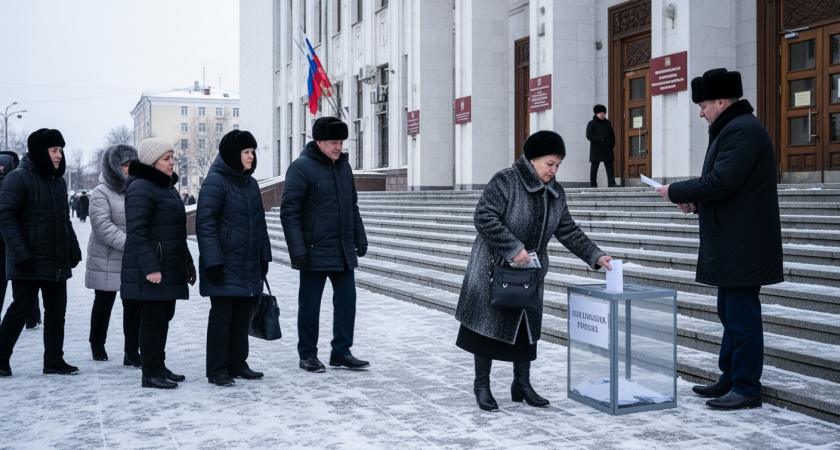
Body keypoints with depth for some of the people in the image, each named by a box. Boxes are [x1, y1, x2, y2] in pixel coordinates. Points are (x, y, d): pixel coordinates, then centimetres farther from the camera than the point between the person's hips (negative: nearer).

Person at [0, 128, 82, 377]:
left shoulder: (58, 181, 15)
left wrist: (74, 249, 15)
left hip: (57, 261, 7)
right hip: (29, 262, -7)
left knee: (57, 310, 8)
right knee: (21, 308, -2)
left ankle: (54, 361, 15)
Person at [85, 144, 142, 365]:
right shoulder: (101, 193, -8)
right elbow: (102, 225, -19)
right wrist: (129, 243, -27)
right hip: (107, 261, -4)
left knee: (134, 305, -1)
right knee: (103, 304, 11)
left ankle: (132, 352, 3)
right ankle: (97, 344, 30)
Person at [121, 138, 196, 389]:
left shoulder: (167, 187, 19)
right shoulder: (141, 188, -13)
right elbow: (136, 232, -19)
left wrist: (187, 263, 23)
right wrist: (150, 267, -25)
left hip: (170, 269, 10)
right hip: (150, 271, -10)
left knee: (164, 318, 14)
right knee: (152, 319, -4)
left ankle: (159, 367, 25)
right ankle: (150, 374, 4)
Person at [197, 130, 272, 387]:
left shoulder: (250, 183, 14)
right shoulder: (215, 181, -11)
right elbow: (205, 223, -15)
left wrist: (264, 256, 16)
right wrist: (213, 261, -19)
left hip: (250, 267, 8)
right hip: (225, 267, -7)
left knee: (243, 317, 12)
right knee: (221, 317, 0)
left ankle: (237, 365, 24)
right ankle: (217, 371, 9)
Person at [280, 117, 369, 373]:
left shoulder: (344, 166, 11)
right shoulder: (302, 167, -11)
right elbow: (289, 211, -13)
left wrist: (360, 238, 14)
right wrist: (297, 250, -18)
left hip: (343, 251, 7)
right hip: (315, 252, -6)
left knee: (347, 300, 8)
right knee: (310, 305, 5)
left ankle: (341, 352, 19)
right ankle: (307, 355, 17)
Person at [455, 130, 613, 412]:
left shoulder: (556, 193, 8)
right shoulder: (506, 181, -15)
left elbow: (568, 231, 11)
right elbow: (484, 217, -22)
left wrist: (595, 256, 1)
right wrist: (513, 248, -26)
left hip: (530, 273, 7)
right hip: (494, 270, -7)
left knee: (527, 327, 11)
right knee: (490, 325, 0)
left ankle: (522, 384, 24)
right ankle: (482, 385, 14)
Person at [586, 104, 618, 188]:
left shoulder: (608, 123, 17)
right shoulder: (591, 124, 0)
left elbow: (612, 135, 22)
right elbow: (589, 136, -10)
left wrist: (611, 144, 6)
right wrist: (600, 139, -20)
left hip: (607, 149, 5)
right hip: (596, 150, -5)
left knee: (609, 166, -1)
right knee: (594, 167, 0)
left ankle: (611, 183, -5)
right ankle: (593, 184, 5)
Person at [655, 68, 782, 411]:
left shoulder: (742, 130, -15)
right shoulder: (732, 128, 19)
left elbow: (721, 182, -24)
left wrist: (676, 192, -12)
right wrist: (697, 203, 7)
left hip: (743, 245, -11)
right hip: (731, 244, 11)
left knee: (742, 316, -4)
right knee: (730, 313, 17)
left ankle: (747, 389, 4)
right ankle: (730, 379, 27)